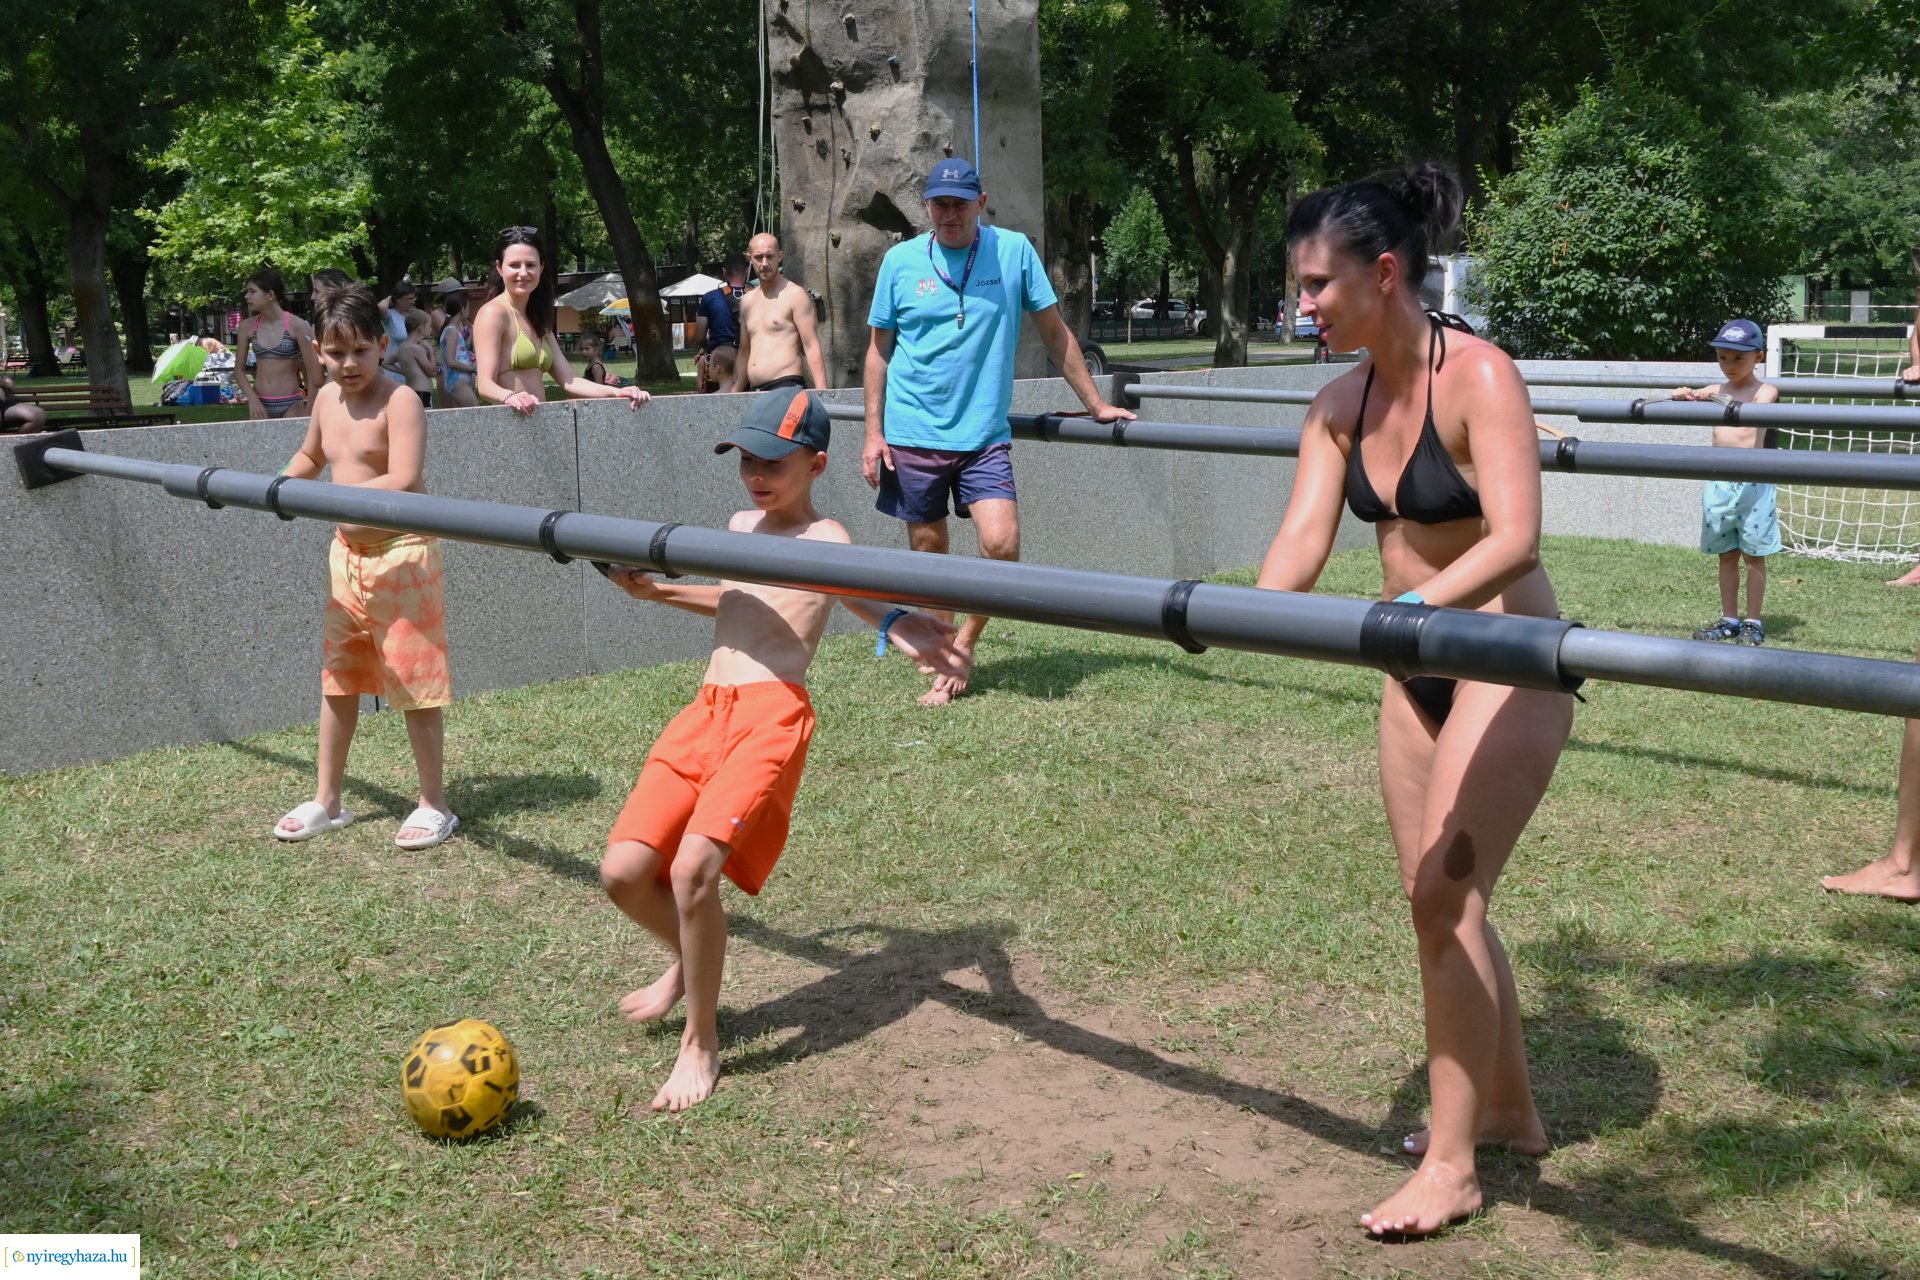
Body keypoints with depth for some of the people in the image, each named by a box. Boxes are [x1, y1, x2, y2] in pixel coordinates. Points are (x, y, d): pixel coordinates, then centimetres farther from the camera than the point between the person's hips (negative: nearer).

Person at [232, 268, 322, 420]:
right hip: (260, 404, 3)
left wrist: (309, 413, -8)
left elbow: (314, 373, -6)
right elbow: (239, 369, 9)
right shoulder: (247, 326, 4)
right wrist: (252, 400, -7)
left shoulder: (297, 326, -7)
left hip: (291, 405, -3)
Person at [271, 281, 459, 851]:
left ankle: (434, 804, 12)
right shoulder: (326, 399, 8)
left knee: (415, 683, -1)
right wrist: (286, 483, 8)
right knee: (337, 678, 14)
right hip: (347, 554, 8)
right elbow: (310, 455, 28)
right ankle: (327, 800, 26)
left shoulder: (399, 400, -15)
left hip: (401, 556, -8)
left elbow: (402, 482, -26)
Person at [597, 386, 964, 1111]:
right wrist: (656, 592, 37)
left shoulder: (824, 540, -3)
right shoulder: (742, 526, 21)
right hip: (707, 710, 7)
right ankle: (687, 960, 33)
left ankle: (701, 1044, -2)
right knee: (623, 871, 0)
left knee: (694, 868, -24)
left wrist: (897, 628, -50)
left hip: (772, 715, -7)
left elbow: (861, 596, -27)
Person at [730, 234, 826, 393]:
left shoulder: (795, 295, -1)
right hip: (754, 394, 6)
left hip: (786, 387, -6)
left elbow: (812, 347, -8)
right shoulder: (747, 301, 19)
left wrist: (821, 393, -18)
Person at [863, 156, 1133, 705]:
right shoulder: (901, 260, 2)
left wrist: (1096, 404, 9)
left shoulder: (1013, 250, 0)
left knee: (1001, 544, -15)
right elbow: (879, 349, 8)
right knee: (928, 553, 6)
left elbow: (1054, 332, 7)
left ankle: (962, 646, 7)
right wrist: (873, 432, 1)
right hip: (913, 434, 1)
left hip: (983, 434, 0)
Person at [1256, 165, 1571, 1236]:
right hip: (1417, 672, 7)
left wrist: (1412, 604, -44)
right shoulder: (1341, 404, 2)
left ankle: (1452, 1165, 4)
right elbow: (1304, 534, -7)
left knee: (1446, 895, -9)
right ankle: (1509, 1108, 33)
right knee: (1439, 898, 13)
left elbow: (1514, 538, -29)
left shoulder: (1478, 376, -18)